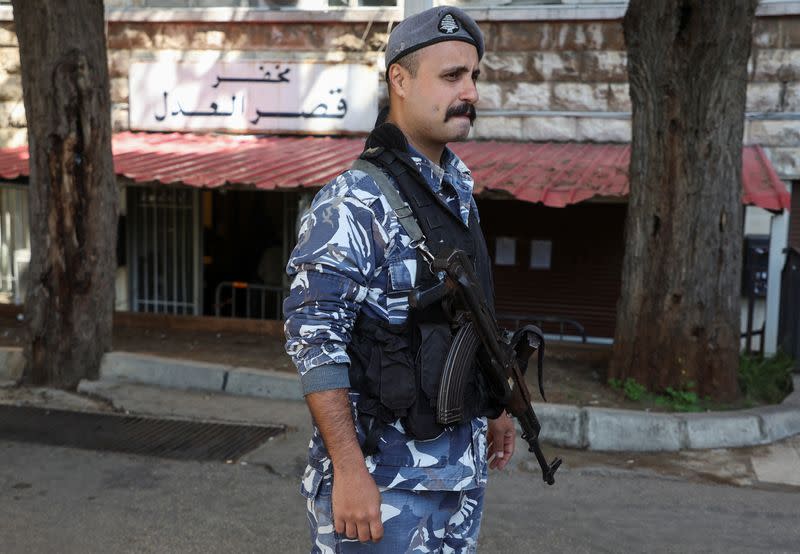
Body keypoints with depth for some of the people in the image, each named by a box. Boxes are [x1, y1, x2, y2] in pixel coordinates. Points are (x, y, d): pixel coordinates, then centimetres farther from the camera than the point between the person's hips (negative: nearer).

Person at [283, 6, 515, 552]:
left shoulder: (460, 193, 8)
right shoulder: (355, 202, -17)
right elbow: (314, 340, -20)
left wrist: (493, 407, 19)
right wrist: (348, 470, -24)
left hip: (463, 464, 8)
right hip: (385, 470, -7)